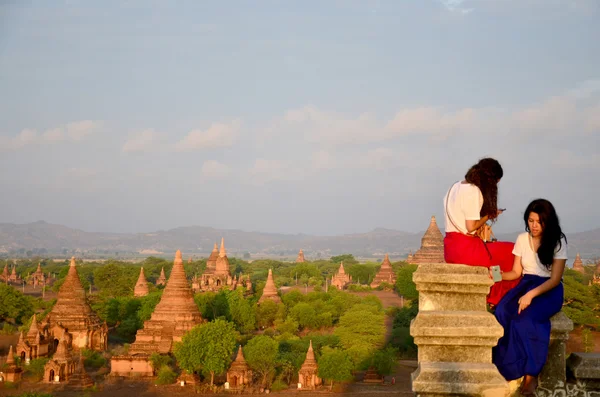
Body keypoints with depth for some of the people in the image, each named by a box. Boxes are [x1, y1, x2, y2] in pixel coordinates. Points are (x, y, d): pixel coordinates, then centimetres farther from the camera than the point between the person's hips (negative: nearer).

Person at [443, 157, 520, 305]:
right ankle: (500, 299, 14)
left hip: (450, 247, 10)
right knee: (512, 251, 3)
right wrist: (488, 216, -2)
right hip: (465, 248, -10)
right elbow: (471, 226, -17)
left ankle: (493, 297, 24)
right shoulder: (474, 191, -15)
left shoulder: (455, 187, 14)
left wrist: (488, 214, 13)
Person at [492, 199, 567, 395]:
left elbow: (555, 279, -11)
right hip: (525, 284, 4)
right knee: (502, 313, -28)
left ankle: (530, 374, -26)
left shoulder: (558, 242, -7)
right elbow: (516, 272, 11)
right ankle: (505, 369, -25)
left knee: (525, 318, -34)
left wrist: (531, 294, -26)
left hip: (549, 290, -4)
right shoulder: (522, 239, 7)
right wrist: (499, 275, -12)